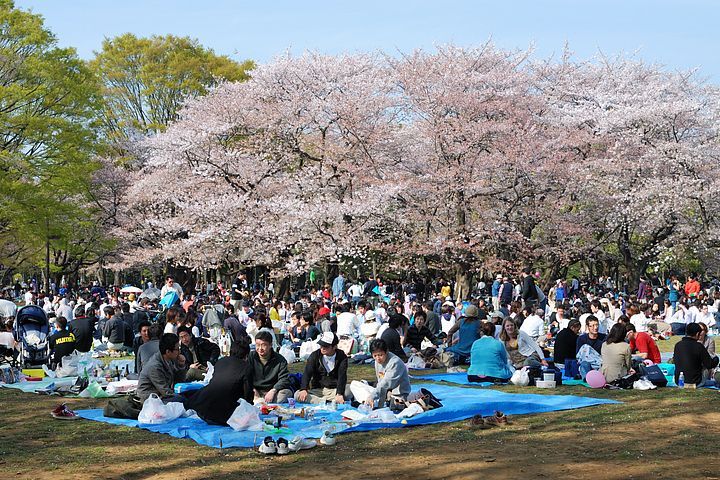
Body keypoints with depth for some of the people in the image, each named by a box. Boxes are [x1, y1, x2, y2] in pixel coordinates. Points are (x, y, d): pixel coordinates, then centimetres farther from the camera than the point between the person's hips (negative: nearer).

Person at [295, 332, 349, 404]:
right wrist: (303, 389, -29)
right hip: (317, 390, 2)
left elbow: (342, 377, -15)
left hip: (335, 390, -2)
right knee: (297, 395, -25)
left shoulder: (341, 357, -4)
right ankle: (327, 402, -34)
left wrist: (339, 394, -32)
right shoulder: (314, 356, 0)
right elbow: (307, 374, -10)